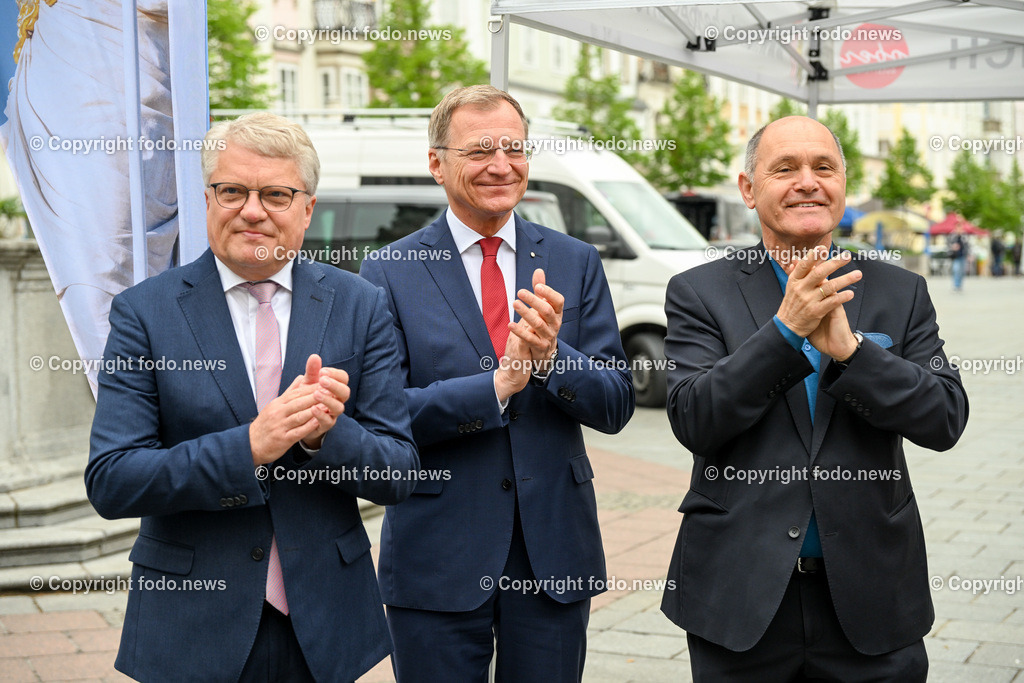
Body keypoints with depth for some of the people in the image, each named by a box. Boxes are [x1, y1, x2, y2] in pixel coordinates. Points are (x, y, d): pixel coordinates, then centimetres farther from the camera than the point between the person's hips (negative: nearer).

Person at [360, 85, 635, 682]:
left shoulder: (576, 263, 4)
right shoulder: (389, 274, -3)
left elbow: (616, 407, 0)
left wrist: (552, 356, -19)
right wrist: (498, 384, -23)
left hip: (555, 556, 2)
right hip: (436, 560, -2)